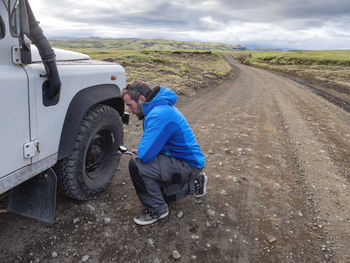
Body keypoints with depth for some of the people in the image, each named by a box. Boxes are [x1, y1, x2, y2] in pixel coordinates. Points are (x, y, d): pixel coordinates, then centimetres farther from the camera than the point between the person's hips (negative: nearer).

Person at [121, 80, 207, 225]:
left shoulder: (159, 115, -28)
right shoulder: (158, 106, 6)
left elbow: (145, 155, -32)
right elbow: (154, 142, 20)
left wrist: (139, 152, -8)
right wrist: (141, 151, 2)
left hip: (189, 165, -10)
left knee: (136, 165, -24)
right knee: (155, 190, 23)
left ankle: (157, 210, -6)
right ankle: (194, 183, 30)